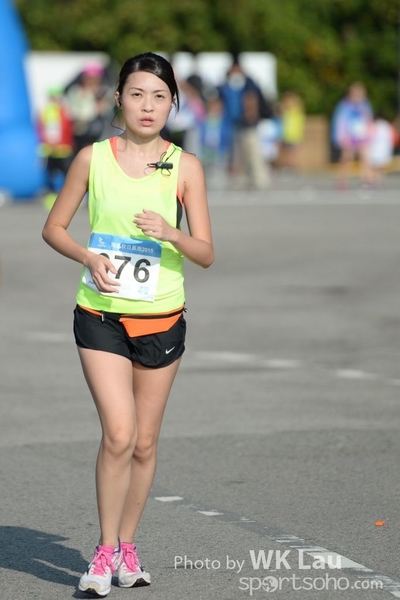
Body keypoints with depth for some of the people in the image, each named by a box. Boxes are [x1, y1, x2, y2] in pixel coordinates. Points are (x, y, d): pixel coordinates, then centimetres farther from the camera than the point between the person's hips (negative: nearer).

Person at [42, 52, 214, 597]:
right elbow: (54, 228, 7)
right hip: (101, 317, -1)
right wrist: (88, 257, -11)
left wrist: (171, 234, -22)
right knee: (119, 434, -14)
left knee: (145, 442, 8)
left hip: (162, 321, 1)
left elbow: (206, 254, -2)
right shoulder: (93, 158, -1)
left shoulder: (185, 167, -1)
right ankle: (105, 549, 1)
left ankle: (127, 545, 26)